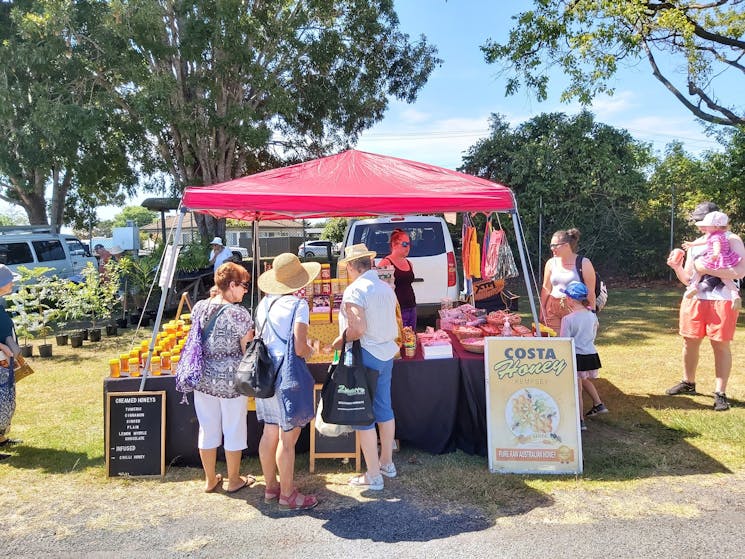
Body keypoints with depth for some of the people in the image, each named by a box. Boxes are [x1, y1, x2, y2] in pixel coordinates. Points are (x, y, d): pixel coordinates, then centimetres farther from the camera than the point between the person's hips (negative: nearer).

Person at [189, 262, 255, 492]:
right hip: (232, 379, -5)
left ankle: (210, 480, 30)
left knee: (207, 428, 16)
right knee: (234, 429, 11)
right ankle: (234, 480, 26)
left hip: (203, 377, 5)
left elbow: (196, 339, 12)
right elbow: (248, 351, -12)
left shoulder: (199, 307, -1)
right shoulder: (238, 313, -17)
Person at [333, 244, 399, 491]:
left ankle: (373, 476, 8)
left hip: (366, 356, -8)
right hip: (387, 353, 8)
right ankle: (387, 462, 32)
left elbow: (358, 329, -25)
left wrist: (339, 341, -9)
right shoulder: (386, 287, 8)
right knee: (384, 408, 18)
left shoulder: (355, 290, -17)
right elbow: (391, 324, 12)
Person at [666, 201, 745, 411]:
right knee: (690, 341, 10)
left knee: (720, 345, -2)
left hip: (722, 300, -5)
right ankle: (688, 383, 27)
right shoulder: (695, 245, 15)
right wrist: (676, 267, -4)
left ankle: (720, 393, 5)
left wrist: (707, 269, -21)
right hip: (695, 299, 5)